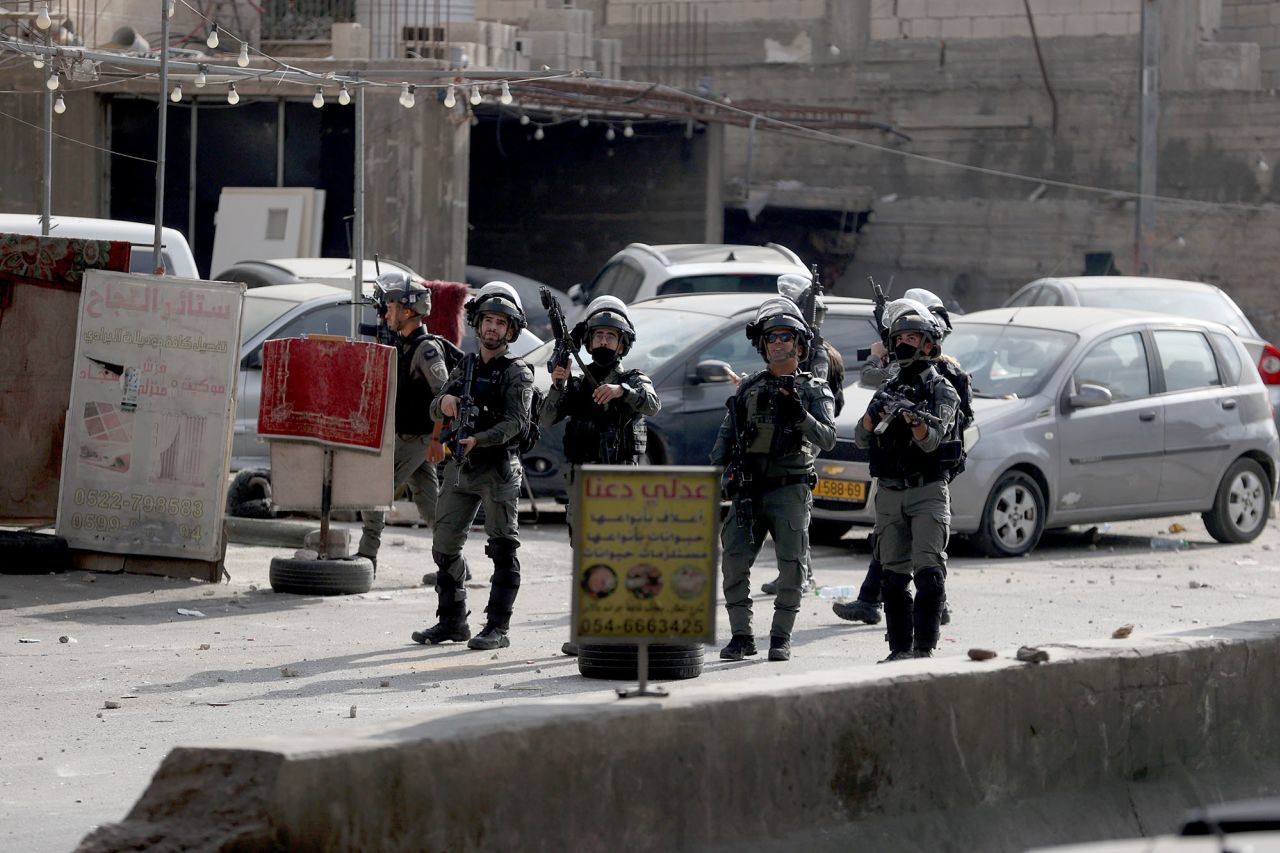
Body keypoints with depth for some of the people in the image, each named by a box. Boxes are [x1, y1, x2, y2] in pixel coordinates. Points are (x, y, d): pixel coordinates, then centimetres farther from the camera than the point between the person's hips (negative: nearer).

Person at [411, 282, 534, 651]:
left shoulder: (517, 373, -4)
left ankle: (497, 627, -3)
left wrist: (478, 439, -29)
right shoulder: (466, 366, 14)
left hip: (498, 471, -6)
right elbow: (435, 410, 15)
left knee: (503, 549, -4)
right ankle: (452, 621, 18)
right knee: (445, 546, 8)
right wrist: (445, 403, -9)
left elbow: (515, 422, -16)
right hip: (460, 468, 6)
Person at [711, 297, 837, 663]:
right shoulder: (748, 389, 13)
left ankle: (781, 637, 7)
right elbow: (725, 437, 13)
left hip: (790, 491, -2)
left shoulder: (814, 391, 4)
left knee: (791, 566, -4)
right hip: (748, 491, 2)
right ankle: (741, 636, 4)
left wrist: (799, 414, -25)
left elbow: (827, 438, -9)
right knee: (734, 562, -6)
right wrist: (714, 472, -3)